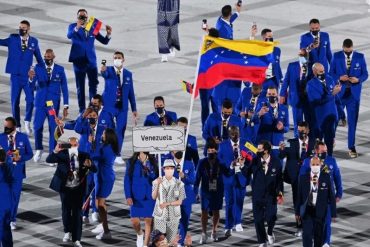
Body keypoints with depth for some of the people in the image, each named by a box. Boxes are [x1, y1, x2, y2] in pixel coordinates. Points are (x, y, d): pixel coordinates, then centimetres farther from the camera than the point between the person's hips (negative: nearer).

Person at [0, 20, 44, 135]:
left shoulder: (34, 41, 4)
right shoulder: (13, 39, 2)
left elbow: (39, 58, 11)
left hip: (28, 76, 0)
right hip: (15, 76, 0)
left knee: (30, 100, -12)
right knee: (14, 102, 3)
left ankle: (27, 121, 12)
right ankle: (17, 126, 15)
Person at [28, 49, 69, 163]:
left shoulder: (60, 70, -1)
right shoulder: (38, 68, -1)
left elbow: (64, 88, 3)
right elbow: (32, 85, -9)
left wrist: (66, 106, 1)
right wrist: (31, 78, -33)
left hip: (54, 103, -1)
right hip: (40, 102, 1)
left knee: (53, 128, 0)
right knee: (37, 127, 1)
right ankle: (38, 149, 23)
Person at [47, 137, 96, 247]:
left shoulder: (83, 155, -4)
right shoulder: (62, 154, -8)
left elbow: (94, 170, -8)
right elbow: (49, 160, -21)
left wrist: (89, 165, -31)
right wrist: (56, 151, -38)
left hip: (78, 188, 0)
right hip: (65, 188, 0)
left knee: (77, 213, -2)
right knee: (66, 210, 14)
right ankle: (68, 232, 38)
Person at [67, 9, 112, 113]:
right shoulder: (73, 26, 0)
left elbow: (104, 41, 8)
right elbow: (69, 36, -22)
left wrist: (108, 34, -14)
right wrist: (77, 28, -41)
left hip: (91, 60, 2)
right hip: (79, 60, -2)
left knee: (94, 84, 0)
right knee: (80, 87, 4)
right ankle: (82, 110, 9)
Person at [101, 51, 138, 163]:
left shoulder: (128, 74, 7)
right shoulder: (109, 70, -2)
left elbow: (131, 92, 10)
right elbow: (105, 74, -28)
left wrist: (134, 109, 9)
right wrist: (103, 70, -53)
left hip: (122, 107, 3)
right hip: (109, 106, -3)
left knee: (120, 131, 3)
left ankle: (118, 155, 12)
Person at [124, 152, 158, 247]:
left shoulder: (153, 162, 3)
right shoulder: (132, 162, 0)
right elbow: (127, 180, -1)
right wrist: (128, 196, -8)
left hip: (150, 196, 1)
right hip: (136, 196, -1)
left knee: (149, 220, 0)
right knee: (134, 221, -5)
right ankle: (139, 234, 29)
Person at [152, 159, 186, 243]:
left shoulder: (179, 184, -2)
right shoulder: (158, 181, 0)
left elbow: (180, 202, -2)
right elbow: (154, 197, -10)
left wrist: (167, 203, -16)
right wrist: (157, 185, -24)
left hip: (174, 216, 0)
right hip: (160, 215, 0)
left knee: (171, 241, 2)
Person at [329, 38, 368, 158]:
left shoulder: (360, 57, -1)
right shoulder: (336, 56, -1)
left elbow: (365, 74, 3)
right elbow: (331, 73, 1)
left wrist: (358, 79, -18)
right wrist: (339, 77, -18)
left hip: (354, 93, 0)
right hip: (339, 92, 0)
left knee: (352, 121, 2)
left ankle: (351, 147, 10)